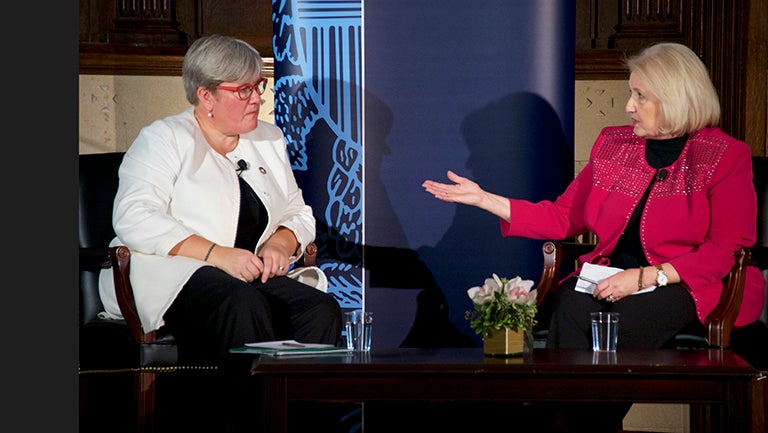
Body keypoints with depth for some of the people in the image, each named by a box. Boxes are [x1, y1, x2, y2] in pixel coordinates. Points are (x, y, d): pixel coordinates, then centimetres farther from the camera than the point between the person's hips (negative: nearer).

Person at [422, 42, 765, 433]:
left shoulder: (727, 157, -1)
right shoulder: (613, 144, 15)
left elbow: (728, 248, -7)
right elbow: (563, 218, 17)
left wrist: (646, 277, -16)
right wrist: (485, 200, 9)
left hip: (685, 284, -4)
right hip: (610, 278, 4)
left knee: (623, 321, -36)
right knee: (570, 309, -31)